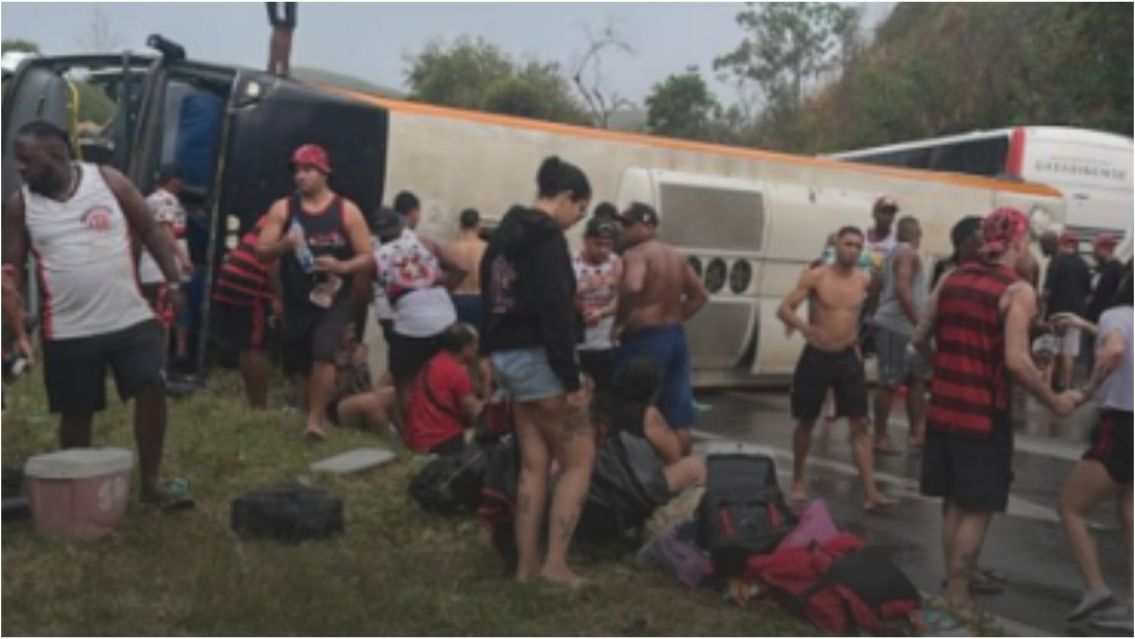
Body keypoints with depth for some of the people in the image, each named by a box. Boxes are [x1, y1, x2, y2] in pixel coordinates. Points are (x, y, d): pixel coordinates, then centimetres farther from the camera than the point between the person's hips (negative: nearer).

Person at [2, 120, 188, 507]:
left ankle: (150, 484, 6)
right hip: (68, 331, 1)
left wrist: (174, 282, -3)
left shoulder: (108, 181, -2)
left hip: (132, 318, 0)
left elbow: (151, 232, 4)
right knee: (76, 413, 8)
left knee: (153, 389, -8)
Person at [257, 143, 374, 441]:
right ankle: (315, 416, 31)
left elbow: (367, 257, -2)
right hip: (296, 302, 3)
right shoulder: (282, 208, 2)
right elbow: (261, 252, -2)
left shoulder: (346, 210, -2)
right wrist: (284, 244, -23)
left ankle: (316, 419, -12)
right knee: (299, 367, 10)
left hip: (334, 299, -3)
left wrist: (342, 266, -22)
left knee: (323, 355, -23)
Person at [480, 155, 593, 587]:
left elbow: (494, 298, 19)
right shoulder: (547, 238, -14)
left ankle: (526, 565, 13)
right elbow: (555, 311, -21)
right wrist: (571, 378, -20)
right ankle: (555, 564, -2)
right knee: (579, 459, 0)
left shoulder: (507, 233, 16)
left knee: (534, 464, 12)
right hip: (536, 357, -9)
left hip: (507, 355, 9)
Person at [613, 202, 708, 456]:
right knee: (679, 418, 9)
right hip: (676, 338, 8)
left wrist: (619, 323, -17)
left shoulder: (636, 254, -11)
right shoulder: (676, 257, 16)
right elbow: (700, 295, 20)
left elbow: (632, 289, -30)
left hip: (645, 340, -8)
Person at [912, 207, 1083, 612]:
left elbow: (920, 340, 10)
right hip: (984, 414, -6)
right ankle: (957, 596, 9)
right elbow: (1015, 361, -20)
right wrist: (1055, 403, -9)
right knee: (977, 508, 5)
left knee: (953, 502, 17)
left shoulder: (952, 279, 7)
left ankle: (958, 579, 30)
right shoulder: (1018, 290, -12)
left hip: (943, 407, 6)